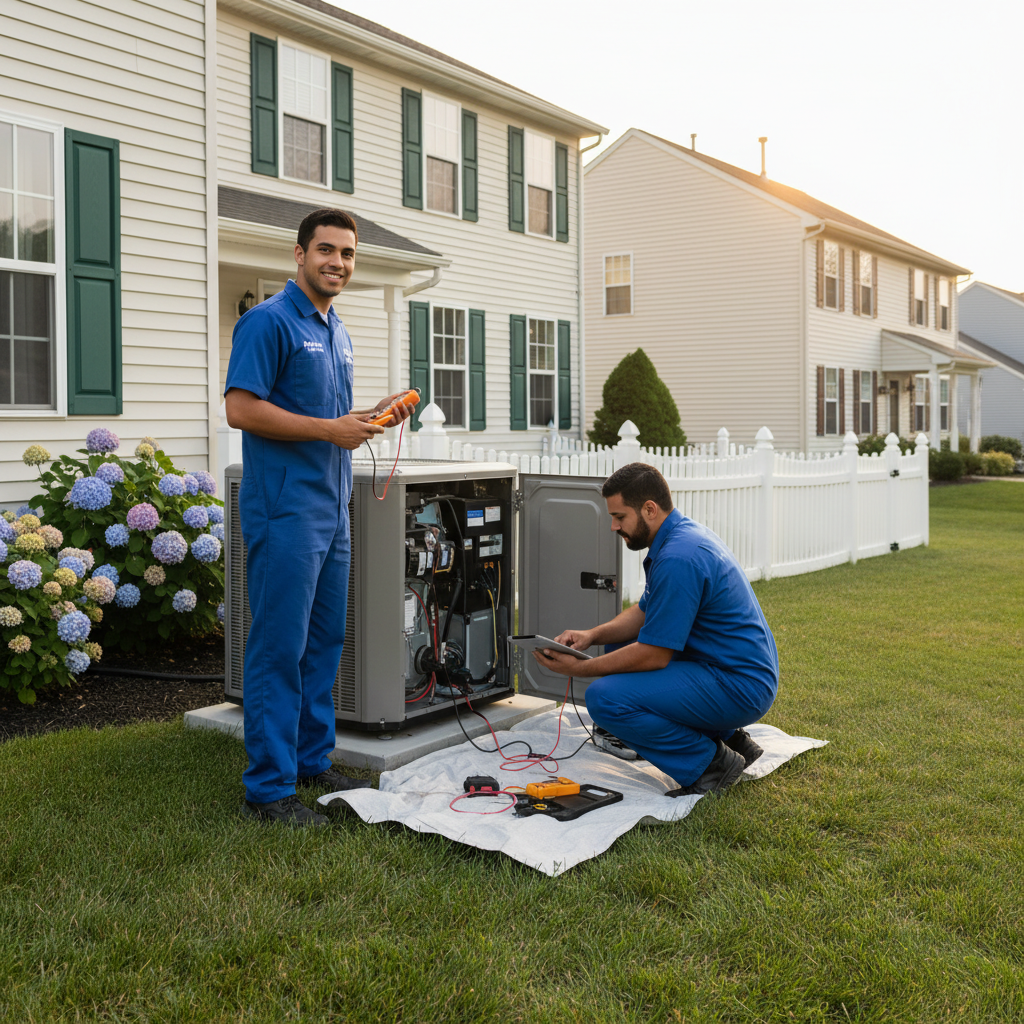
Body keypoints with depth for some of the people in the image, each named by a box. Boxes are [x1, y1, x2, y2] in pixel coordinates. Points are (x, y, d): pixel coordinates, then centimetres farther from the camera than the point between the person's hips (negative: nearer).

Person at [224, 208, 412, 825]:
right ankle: (269, 787, 3)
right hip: (286, 508, -9)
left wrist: (373, 416, 7)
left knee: (324, 643, 13)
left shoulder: (338, 332, 19)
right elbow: (241, 409, -17)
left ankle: (312, 762, 25)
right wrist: (331, 429, -17)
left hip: (332, 508, 9)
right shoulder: (269, 322, -9)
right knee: (280, 647, -5)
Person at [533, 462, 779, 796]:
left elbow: (654, 655, -21)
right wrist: (592, 635, 2)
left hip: (739, 687, -11)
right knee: (619, 646, 24)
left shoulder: (677, 559, -24)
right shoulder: (682, 534, 9)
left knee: (605, 697, -21)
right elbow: (645, 613, 18)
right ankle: (725, 736, 17)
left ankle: (710, 762, -6)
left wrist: (579, 669, -12)